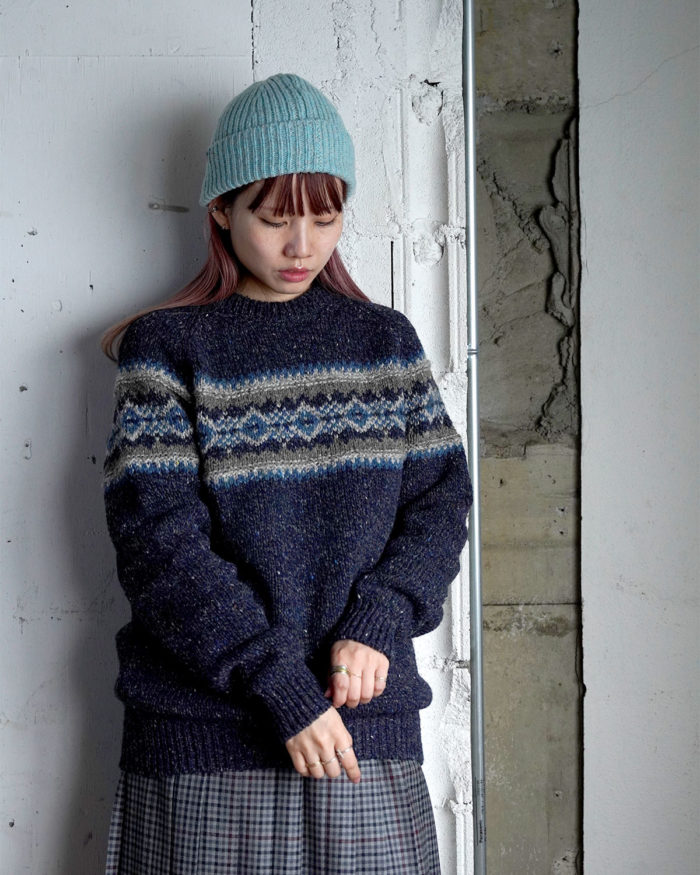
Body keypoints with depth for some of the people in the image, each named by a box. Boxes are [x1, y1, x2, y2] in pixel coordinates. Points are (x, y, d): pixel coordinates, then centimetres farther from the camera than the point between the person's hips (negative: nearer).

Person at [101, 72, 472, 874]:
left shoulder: (385, 342, 10)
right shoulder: (167, 348, 0)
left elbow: (439, 501, 5)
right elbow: (159, 541, -9)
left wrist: (379, 624, -12)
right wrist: (281, 688, -16)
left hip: (365, 731, 2)